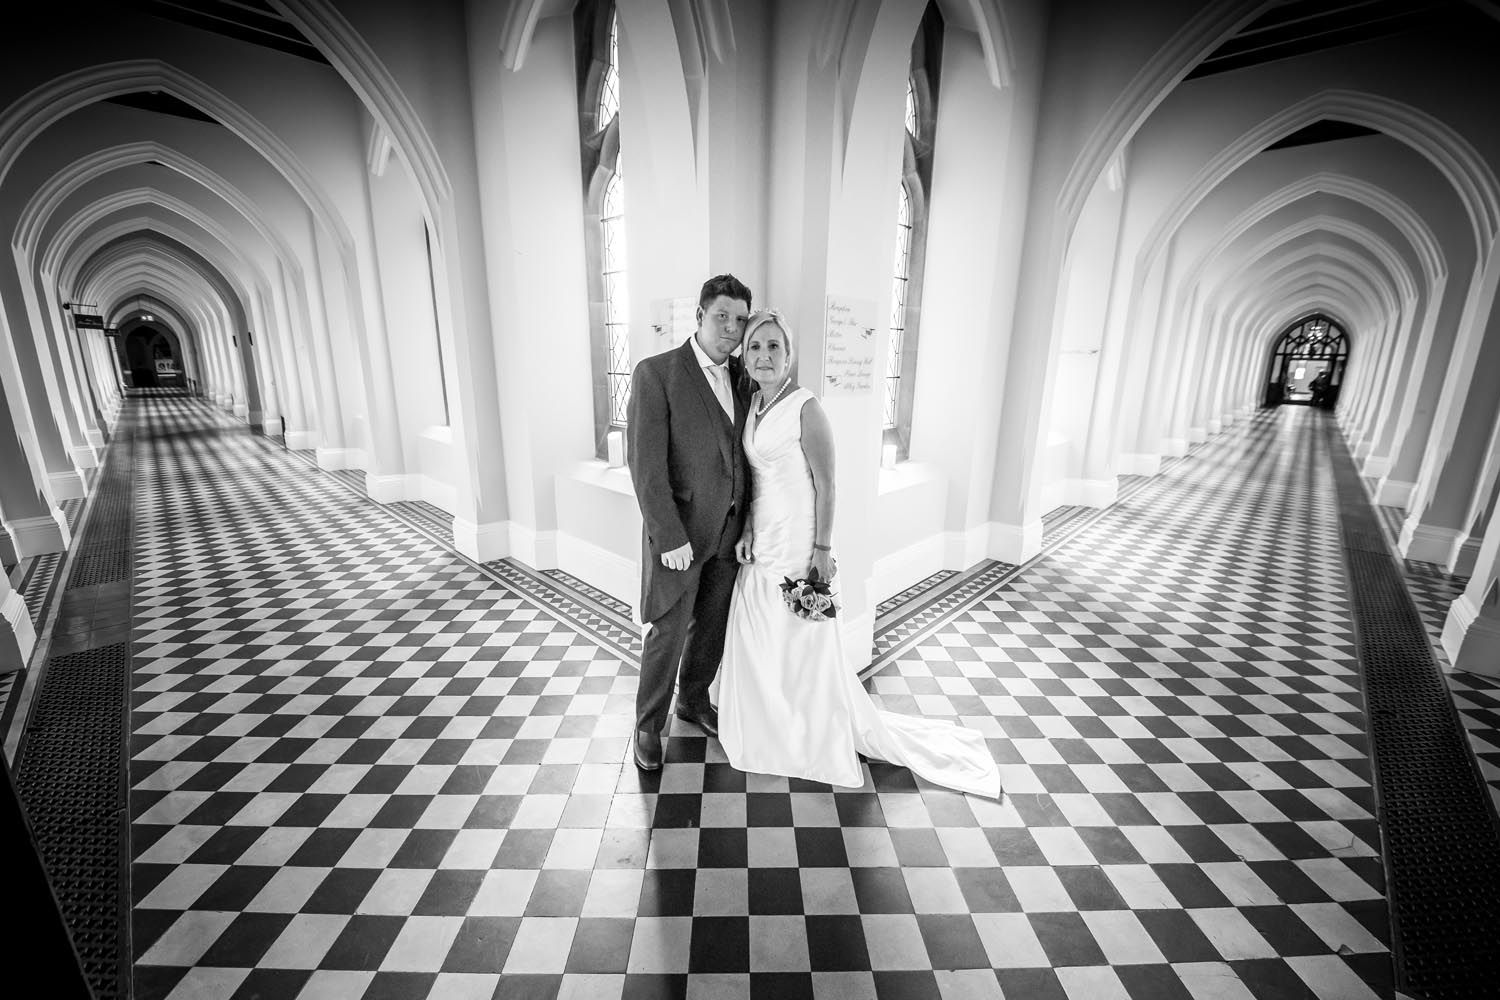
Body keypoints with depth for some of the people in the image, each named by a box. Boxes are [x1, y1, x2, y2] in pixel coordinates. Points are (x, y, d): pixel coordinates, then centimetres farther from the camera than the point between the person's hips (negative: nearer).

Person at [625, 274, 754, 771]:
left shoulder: (744, 377, 6)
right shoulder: (656, 373, -12)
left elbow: (748, 452, 9)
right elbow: (645, 463, -17)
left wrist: (747, 524, 4)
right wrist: (669, 537, -19)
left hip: (729, 530, 6)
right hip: (679, 529, -5)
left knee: (712, 625, 18)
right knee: (668, 631, 6)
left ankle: (694, 699, 43)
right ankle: (649, 724, 30)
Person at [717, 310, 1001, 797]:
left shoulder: (805, 409, -16)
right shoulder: (754, 405, 7)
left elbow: (826, 486, -15)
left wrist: (823, 551, -15)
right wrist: (747, 531, 4)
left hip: (796, 547, -8)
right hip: (762, 546, 8)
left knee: (804, 645, 8)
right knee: (758, 643, 18)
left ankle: (820, 736, 31)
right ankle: (769, 726, 41)